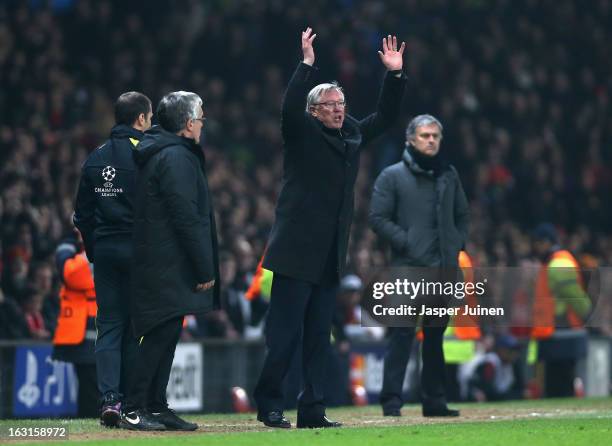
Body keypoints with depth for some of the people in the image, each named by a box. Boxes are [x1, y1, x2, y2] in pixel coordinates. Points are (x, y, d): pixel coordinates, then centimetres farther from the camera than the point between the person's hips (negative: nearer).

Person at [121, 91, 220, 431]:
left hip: (157, 266, 10)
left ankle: (156, 406, 16)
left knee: (164, 337, 12)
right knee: (161, 335, -9)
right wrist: (205, 269, -16)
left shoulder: (157, 154, 18)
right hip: (170, 268, -10)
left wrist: (203, 266, 20)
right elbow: (187, 218, -19)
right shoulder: (177, 158, -14)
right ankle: (133, 409, -10)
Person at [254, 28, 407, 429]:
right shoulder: (302, 133, -2)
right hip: (297, 252, -6)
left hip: (331, 257, 7)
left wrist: (395, 75, 9)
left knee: (319, 336, 8)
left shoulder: (352, 135, 15)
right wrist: (307, 65, -27)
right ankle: (269, 404, 4)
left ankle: (312, 410, 10)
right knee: (285, 333, -5)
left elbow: (385, 117, 20)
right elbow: (290, 107, -20)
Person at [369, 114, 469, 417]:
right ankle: (392, 401, -9)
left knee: (436, 335, 10)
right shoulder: (393, 176, 1)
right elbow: (378, 218, -4)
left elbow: (462, 215, 24)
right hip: (408, 268, -5)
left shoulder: (449, 175, 16)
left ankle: (434, 401, 15)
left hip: (444, 268, 5)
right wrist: (405, 243, -12)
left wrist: (457, 244, 8)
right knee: (402, 335, -10)